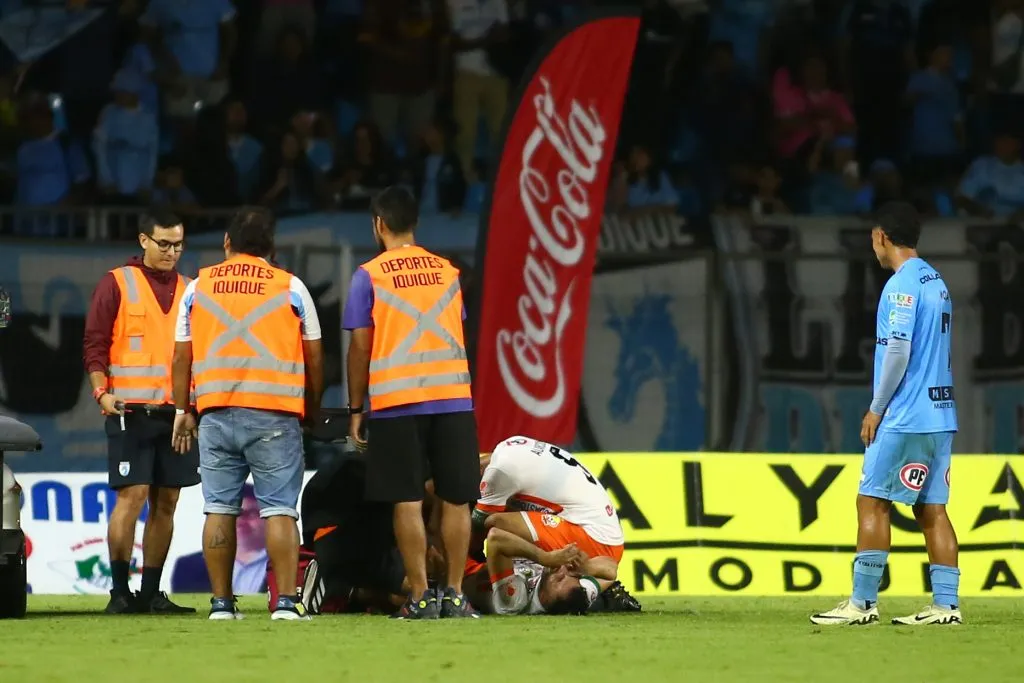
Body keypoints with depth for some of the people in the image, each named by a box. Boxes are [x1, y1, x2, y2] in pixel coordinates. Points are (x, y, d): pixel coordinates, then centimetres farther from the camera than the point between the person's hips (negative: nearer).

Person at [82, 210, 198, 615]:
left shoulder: (189, 291, 15)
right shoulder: (117, 285, 1)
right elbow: (94, 344, -2)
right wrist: (102, 392, -14)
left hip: (177, 412, 5)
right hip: (131, 411, -5)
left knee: (165, 503, 6)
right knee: (131, 496, -10)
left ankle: (151, 593, 11)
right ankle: (120, 592, -6)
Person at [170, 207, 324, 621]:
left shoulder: (198, 288, 8)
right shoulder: (291, 288, 2)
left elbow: (181, 356, 8)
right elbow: (314, 357, 4)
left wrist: (182, 410, 15)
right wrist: (312, 408, 17)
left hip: (216, 413, 2)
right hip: (276, 415, -2)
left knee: (220, 509, 6)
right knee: (279, 509, -2)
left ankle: (221, 603, 6)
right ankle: (286, 602, -9)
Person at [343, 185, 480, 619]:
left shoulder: (369, 275, 0)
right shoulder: (447, 271, 11)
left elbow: (360, 347, -2)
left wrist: (355, 409, 4)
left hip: (397, 402, -3)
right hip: (453, 397, 3)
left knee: (408, 502, -2)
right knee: (455, 499, 5)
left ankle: (421, 597, -6)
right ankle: (455, 595, 4)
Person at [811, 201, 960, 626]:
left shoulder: (902, 285, -11)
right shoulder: (936, 282, 16)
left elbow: (898, 350, -18)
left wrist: (876, 409, -10)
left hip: (904, 417, -8)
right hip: (940, 415, 8)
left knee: (872, 502, -4)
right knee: (932, 509, 7)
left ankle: (863, 603, -6)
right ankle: (946, 605, 2)